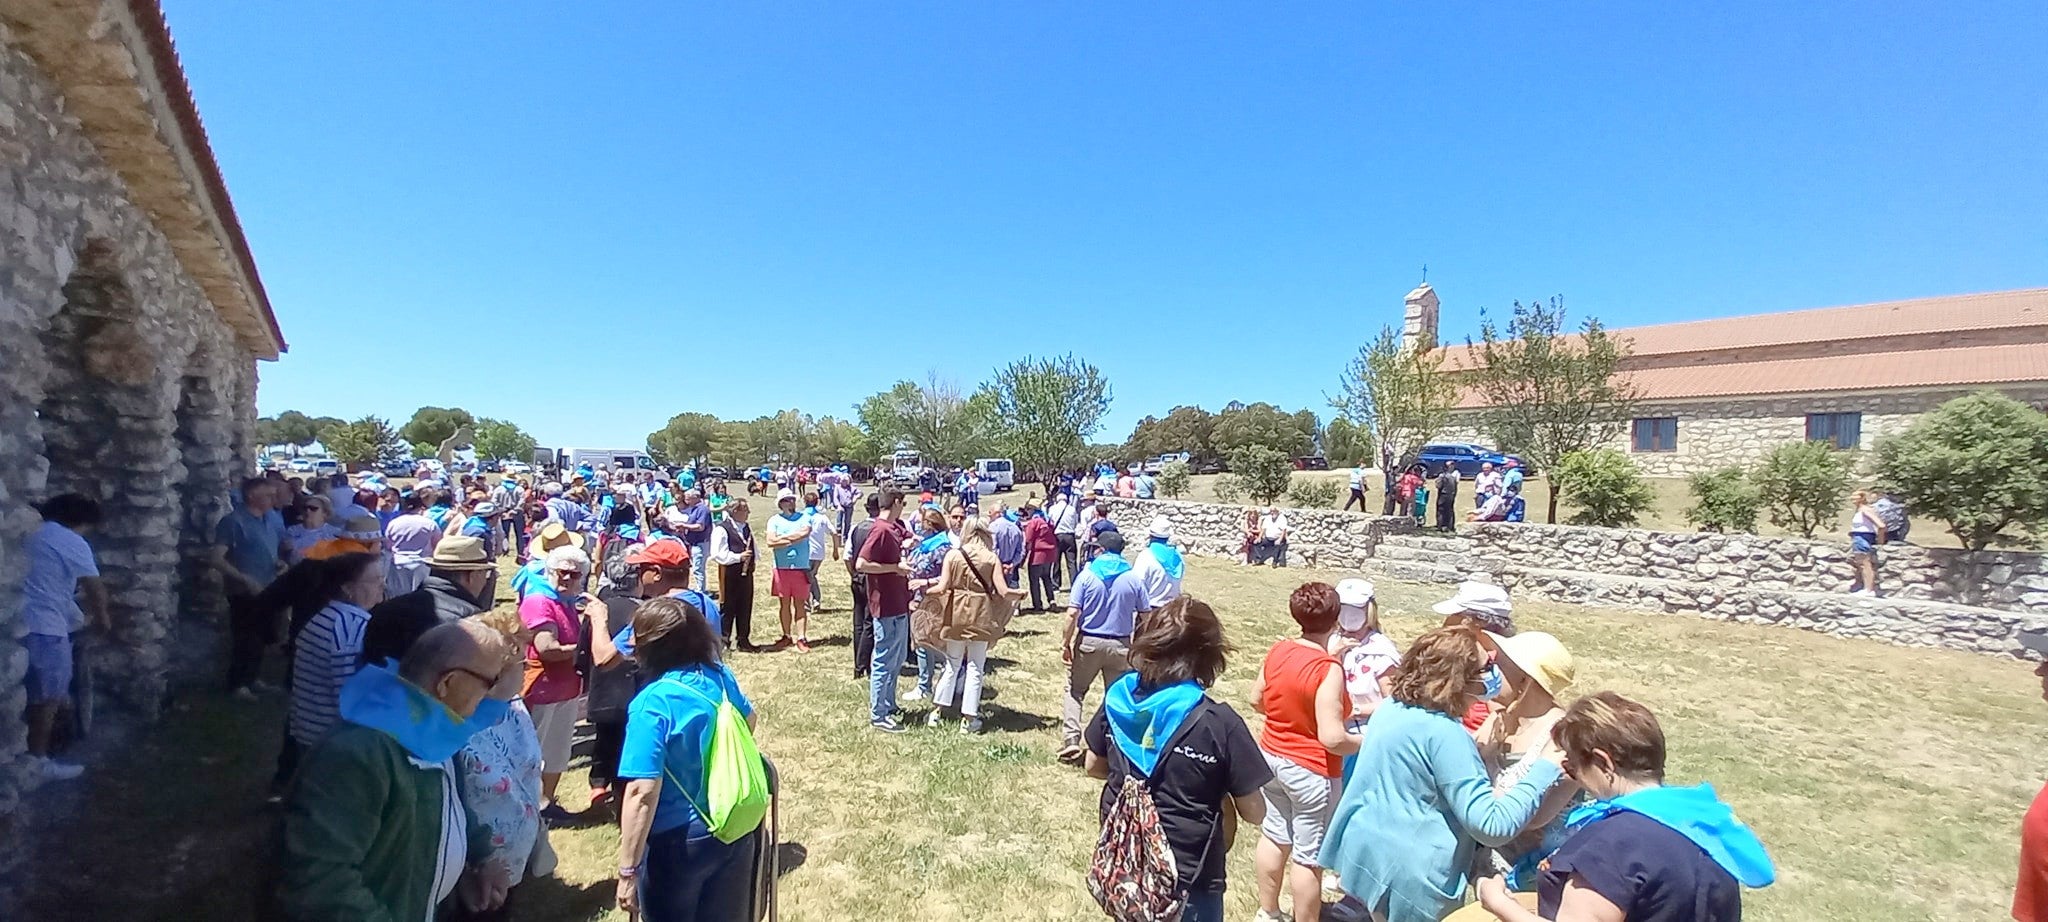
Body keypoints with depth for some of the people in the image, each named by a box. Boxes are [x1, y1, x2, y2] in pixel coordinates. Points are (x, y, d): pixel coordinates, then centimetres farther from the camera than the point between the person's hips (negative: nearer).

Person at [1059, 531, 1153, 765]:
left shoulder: (1087, 575, -7)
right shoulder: (1132, 579, 0)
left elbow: (1073, 614, -12)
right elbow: (1145, 615, 3)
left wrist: (1066, 643, -4)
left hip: (1088, 642, -1)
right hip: (1120, 645, 2)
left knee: (1074, 691, 12)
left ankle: (1070, 744, 4)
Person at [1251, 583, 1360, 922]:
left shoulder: (1278, 651, -6)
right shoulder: (1329, 669, -25)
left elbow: (1257, 699, 8)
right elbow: (1332, 739, -28)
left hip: (1271, 758, 7)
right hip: (1310, 771, -7)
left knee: (1274, 836, 23)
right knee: (1309, 856, 10)